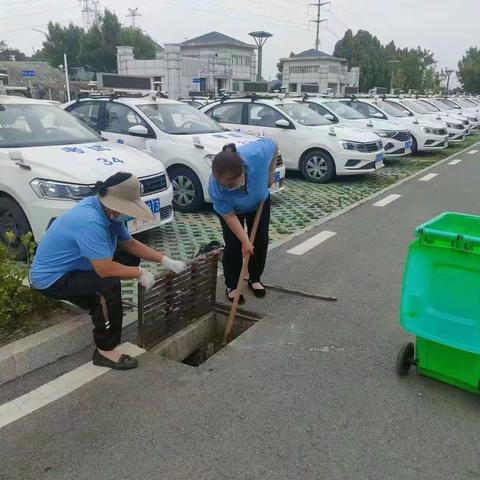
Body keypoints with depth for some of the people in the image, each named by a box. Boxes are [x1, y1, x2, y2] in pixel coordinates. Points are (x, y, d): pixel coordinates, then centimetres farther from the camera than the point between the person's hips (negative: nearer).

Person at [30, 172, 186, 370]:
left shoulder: (108, 211, -7)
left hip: (73, 266, 9)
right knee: (109, 285, -31)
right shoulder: (90, 220, -35)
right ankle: (105, 351, -15)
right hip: (51, 278, -9)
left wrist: (164, 260, -2)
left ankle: (96, 304, 21)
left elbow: (129, 244, 6)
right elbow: (105, 270, -34)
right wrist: (139, 273, -19)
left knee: (131, 258, 6)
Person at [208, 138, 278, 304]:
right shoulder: (215, 187, -39)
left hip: (259, 202, 2)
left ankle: (255, 279, 21)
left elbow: (273, 145, -17)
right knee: (233, 245, -9)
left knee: (261, 241, 3)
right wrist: (245, 241, -27)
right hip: (231, 208, -2)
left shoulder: (257, 153, -40)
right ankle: (231, 285, 7)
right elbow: (229, 216, -27)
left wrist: (271, 174, -11)